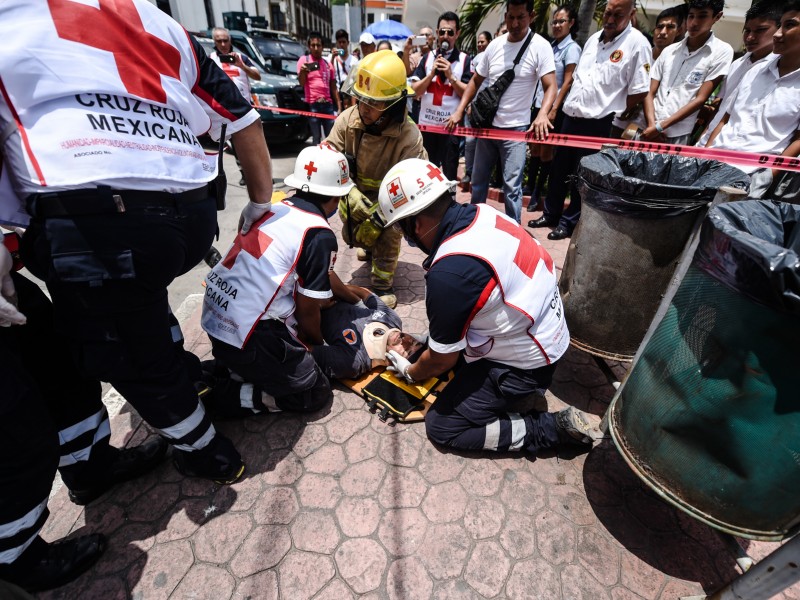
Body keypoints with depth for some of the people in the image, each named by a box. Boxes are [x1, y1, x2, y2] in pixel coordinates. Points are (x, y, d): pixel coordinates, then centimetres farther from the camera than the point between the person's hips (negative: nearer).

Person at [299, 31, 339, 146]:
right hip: (313, 104, -4)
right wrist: (302, 71, -27)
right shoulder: (304, 60, 3)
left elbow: (333, 87, 18)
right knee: (316, 137, -4)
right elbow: (302, 83, -6)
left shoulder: (327, 63, 16)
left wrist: (339, 106, 13)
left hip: (328, 104, 4)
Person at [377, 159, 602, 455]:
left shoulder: (449, 274, -32)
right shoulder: (481, 212, -8)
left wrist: (410, 373, 6)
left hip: (524, 365, -8)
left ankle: (555, 428, 3)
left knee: (441, 427, 1)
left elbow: (442, 360, -14)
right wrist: (427, 339, 14)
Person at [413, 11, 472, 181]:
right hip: (426, 123, 3)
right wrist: (432, 73, -10)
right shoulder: (428, 57, 9)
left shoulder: (465, 59, 1)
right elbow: (415, 90, 3)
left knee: (449, 174, 3)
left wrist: (450, 76, -15)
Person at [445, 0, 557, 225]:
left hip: (516, 128, -5)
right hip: (487, 125, 5)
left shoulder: (540, 46, -7)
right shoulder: (494, 45, 6)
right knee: (478, 179, 12)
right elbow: (475, 81, 14)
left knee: (512, 185, -8)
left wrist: (542, 115, -35)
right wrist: (459, 111, 3)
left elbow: (550, 86, -15)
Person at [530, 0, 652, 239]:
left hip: (597, 124, -6)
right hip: (571, 116, 7)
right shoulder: (594, 38, 12)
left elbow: (640, 91, -10)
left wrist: (610, 110, -4)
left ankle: (569, 223, 13)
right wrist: (571, 105, 14)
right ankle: (551, 214, 26)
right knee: (559, 170, 12)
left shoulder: (637, 43, -8)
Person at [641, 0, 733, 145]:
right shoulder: (669, 51, 12)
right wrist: (652, 125, -9)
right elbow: (650, 93, 7)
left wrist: (659, 127, -13)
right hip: (648, 131, 3)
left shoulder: (722, 52, 2)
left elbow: (700, 99, -6)